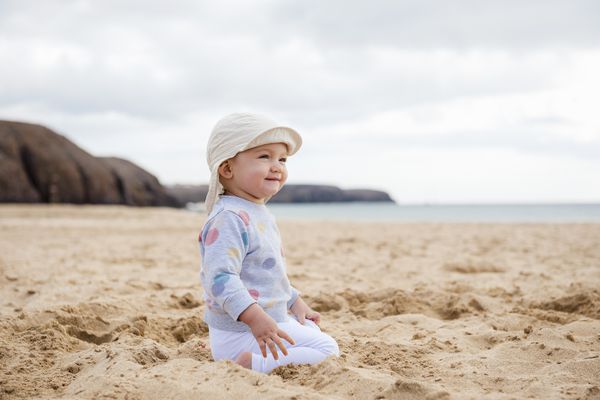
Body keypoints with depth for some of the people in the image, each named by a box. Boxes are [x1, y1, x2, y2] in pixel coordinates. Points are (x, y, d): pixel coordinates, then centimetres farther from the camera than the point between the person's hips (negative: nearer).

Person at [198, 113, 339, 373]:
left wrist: (295, 302, 24)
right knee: (327, 350, -14)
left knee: (312, 331, 30)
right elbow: (220, 277, -32)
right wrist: (256, 317, -39)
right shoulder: (230, 218, -22)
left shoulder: (259, 214, 12)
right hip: (240, 331, -11)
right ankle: (248, 364, -19)